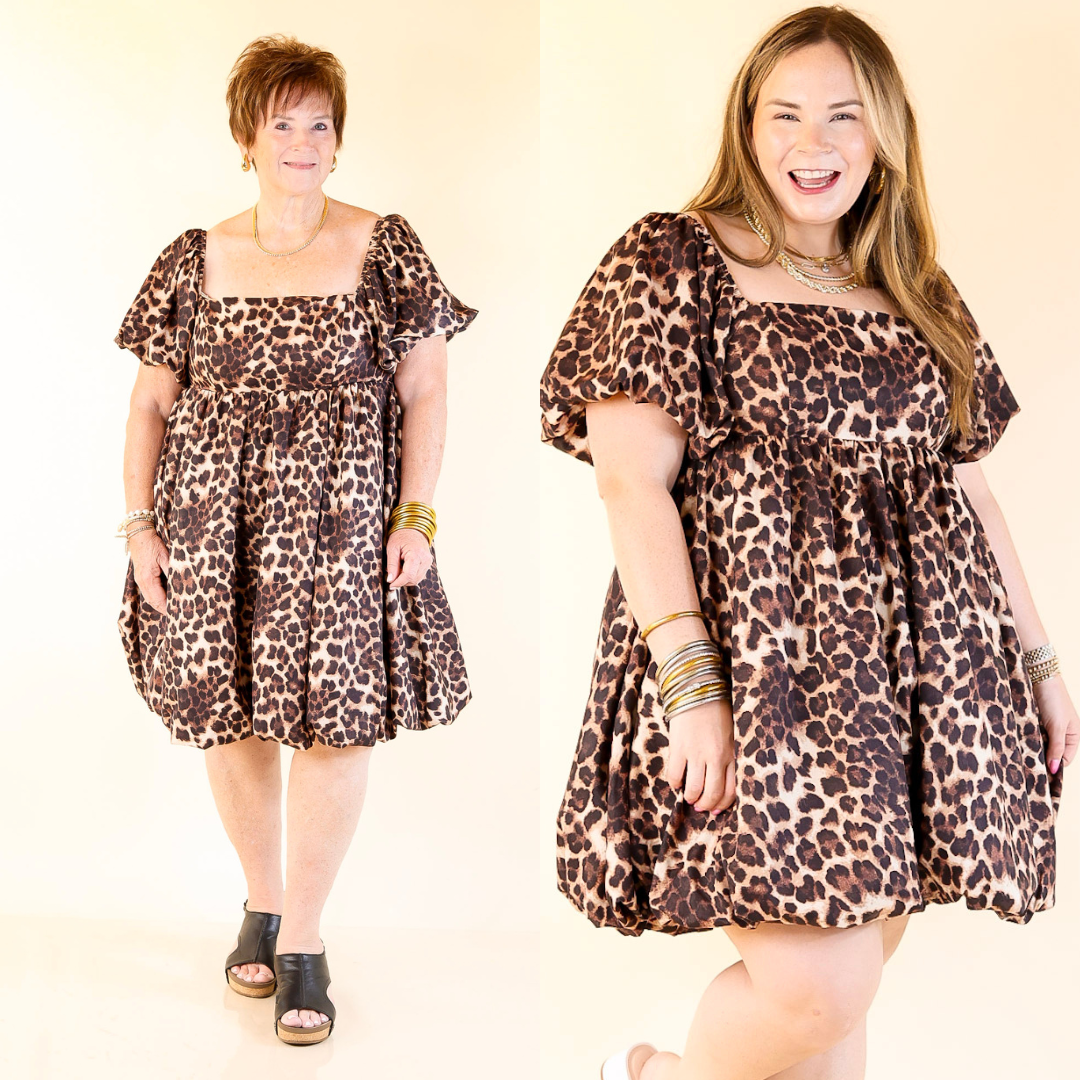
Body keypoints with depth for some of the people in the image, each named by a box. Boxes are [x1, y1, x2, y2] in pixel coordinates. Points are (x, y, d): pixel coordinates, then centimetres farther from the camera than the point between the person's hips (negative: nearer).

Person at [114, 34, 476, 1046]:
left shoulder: (385, 249, 3)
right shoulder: (193, 260, 8)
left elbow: (424, 391, 1)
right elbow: (151, 403, 10)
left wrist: (415, 515, -7)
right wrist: (140, 524, 2)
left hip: (343, 525, -2)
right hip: (213, 524, 2)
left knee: (335, 720, -5)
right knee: (230, 716, 8)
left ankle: (302, 942, 10)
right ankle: (261, 905, 30)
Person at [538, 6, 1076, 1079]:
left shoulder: (920, 301, 17)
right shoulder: (675, 265, -1)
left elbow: (966, 486, 21)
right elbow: (630, 480, -10)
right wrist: (688, 680, -19)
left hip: (918, 678, 6)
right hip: (763, 663, -6)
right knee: (817, 992, -12)